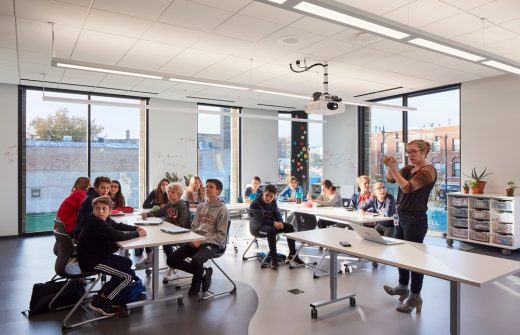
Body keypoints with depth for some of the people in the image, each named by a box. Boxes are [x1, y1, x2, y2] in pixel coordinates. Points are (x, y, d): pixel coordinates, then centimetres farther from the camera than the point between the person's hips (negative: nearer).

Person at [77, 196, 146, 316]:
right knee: (129, 275, -9)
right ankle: (99, 301, 4)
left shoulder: (105, 220, 1)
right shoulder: (95, 223, -27)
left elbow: (118, 226, 17)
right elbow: (118, 235, -31)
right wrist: (137, 234, -17)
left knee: (127, 263, 22)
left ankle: (106, 293, 27)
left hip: (100, 255, 10)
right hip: (91, 261, -10)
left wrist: (136, 228, 1)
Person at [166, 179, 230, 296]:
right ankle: (203, 273, 5)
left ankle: (196, 284, 0)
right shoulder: (200, 206, 14)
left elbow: (221, 236, -10)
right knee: (171, 260, -9)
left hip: (212, 243, -7)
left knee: (196, 260, -36)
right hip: (196, 241, 7)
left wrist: (202, 241, -19)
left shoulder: (222, 209, -6)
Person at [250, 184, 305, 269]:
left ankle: (292, 255, -2)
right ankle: (274, 258, -31)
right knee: (271, 230, -39)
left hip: (272, 224, 7)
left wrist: (280, 222, -14)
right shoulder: (255, 204, -20)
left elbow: (277, 213, 9)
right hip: (259, 226, -7)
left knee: (290, 227, -8)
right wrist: (273, 223, -30)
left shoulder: (273, 201, 1)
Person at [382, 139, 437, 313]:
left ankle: (415, 297, 19)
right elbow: (390, 179, 2)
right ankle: (403, 287, 39)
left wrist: (393, 168, -26)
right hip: (402, 217, 8)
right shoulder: (408, 168, 10)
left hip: (416, 220, -8)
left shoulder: (428, 170, -13)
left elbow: (407, 187, -24)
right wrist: (390, 166, -15)